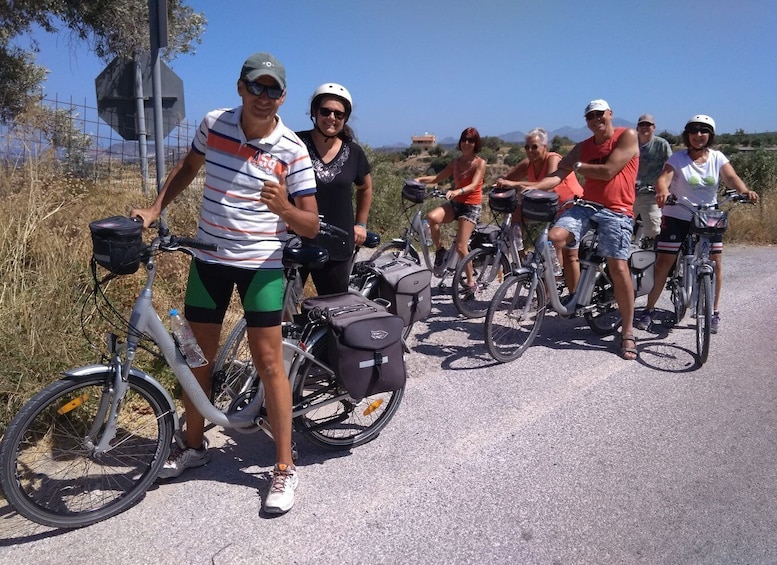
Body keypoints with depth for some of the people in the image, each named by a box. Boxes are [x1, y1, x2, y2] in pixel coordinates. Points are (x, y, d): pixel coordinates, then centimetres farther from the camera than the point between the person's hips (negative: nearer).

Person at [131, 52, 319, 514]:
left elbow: (311, 226, -12)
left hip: (261, 264, -4)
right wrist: (154, 209, 10)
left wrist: (283, 208, -32)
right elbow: (189, 167, 19)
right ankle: (194, 445, 35)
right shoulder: (213, 125, -1)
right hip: (209, 258, 4)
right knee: (200, 355, 13)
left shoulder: (292, 150, -12)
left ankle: (285, 468, 9)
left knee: (269, 361, -5)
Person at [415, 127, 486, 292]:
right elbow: (437, 177, 9)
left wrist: (457, 191, -38)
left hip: (471, 206, -4)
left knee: (460, 246, -13)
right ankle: (439, 250, -6)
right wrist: (420, 179, -9)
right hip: (455, 203, 4)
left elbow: (473, 185, -19)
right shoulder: (456, 162, 12)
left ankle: (470, 282, 6)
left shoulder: (480, 163, -4)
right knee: (431, 217, -29)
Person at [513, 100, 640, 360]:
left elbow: (608, 171, -12)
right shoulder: (583, 147, 13)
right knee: (554, 236, -24)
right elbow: (558, 176, 3)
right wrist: (528, 186, -13)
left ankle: (628, 333, 2)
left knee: (618, 267, -11)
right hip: (586, 205, 4)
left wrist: (576, 166, 0)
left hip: (616, 211, -4)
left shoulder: (627, 136, -1)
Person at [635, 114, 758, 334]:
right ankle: (649, 310, 6)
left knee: (715, 264, 1)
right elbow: (663, 178, -21)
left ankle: (714, 312, 17)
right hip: (677, 217, -3)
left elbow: (731, 177, -12)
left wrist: (745, 191, -34)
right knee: (663, 263, -4)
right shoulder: (677, 158, -6)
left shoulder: (717, 158, 2)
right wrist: (662, 192, -45)